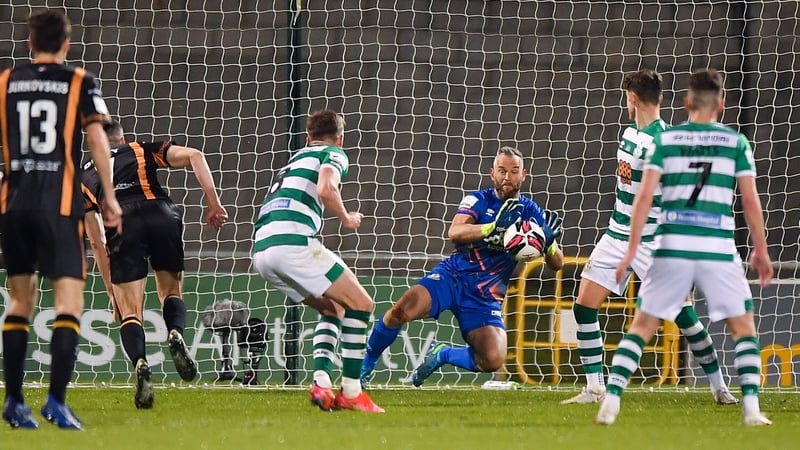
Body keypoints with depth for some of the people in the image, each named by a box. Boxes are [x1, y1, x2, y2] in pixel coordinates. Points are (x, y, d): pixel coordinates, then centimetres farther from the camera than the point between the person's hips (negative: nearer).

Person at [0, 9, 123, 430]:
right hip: (60, 205, -4)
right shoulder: (80, 83, 0)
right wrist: (109, 196, 4)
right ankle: (56, 399, -17)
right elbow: (96, 139, -3)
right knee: (69, 300, -4)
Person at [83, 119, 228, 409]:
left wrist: (112, 289, 34)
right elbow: (194, 156, 11)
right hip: (162, 217, 1)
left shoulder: (85, 176, 30)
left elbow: (96, 242, 29)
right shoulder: (143, 151, 29)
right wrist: (214, 204, 9)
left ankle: (140, 364, -23)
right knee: (171, 292, 23)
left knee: (129, 313, 6)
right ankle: (176, 334, -10)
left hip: (122, 226, -1)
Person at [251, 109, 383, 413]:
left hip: (261, 250, 8)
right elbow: (326, 188, -11)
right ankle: (351, 391, -5)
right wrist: (347, 219, 4)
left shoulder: (296, 158, 33)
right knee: (360, 303, 1)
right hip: (292, 241, -8)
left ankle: (321, 383, 3)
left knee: (334, 309, 21)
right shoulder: (334, 155, 9)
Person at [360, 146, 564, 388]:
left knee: (494, 360, -22)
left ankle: (442, 354, 10)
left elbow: (557, 263, 3)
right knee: (402, 310, -28)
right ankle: (365, 365, -2)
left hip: (486, 296, 2)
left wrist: (548, 243, -20)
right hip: (453, 276, -2)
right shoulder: (479, 200, 0)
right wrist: (493, 227, -34)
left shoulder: (531, 212, 5)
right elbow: (455, 232, -20)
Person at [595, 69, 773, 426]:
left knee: (641, 326, 9)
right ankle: (750, 407, 1)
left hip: (672, 248, 1)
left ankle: (611, 400, -4)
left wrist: (631, 250, 1)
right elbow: (751, 201, 4)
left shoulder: (665, 140, 6)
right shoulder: (736, 142, 5)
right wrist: (760, 251, 13)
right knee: (743, 327, 13)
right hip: (719, 249, -1)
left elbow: (644, 196, 0)